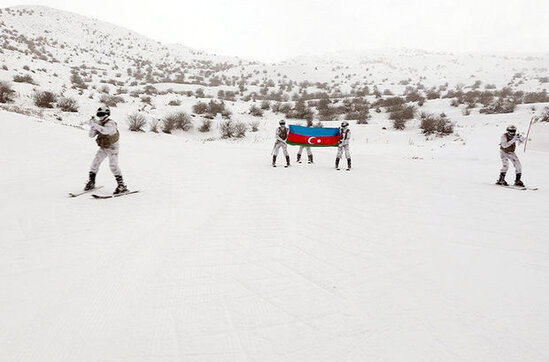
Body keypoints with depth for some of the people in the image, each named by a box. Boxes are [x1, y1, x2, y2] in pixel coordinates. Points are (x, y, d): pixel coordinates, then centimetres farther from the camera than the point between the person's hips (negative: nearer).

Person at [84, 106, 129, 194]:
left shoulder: (111, 124, -20)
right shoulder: (99, 123, 2)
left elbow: (105, 131, -42)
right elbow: (91, 135, 1)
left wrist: (95, 125, -38)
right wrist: (92, 126, -16)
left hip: (112, 147, -7)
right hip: (103, 147, 7)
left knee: (113, 165, -16)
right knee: (95, 163, 6)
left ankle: (122, 186, -14)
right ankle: (91, 182, 23)